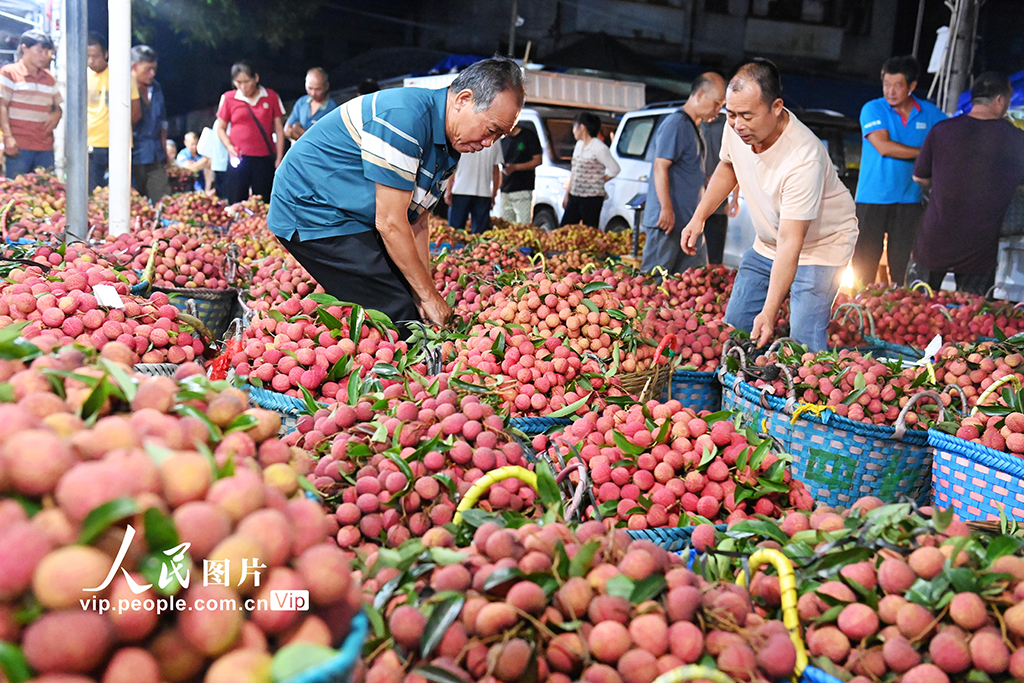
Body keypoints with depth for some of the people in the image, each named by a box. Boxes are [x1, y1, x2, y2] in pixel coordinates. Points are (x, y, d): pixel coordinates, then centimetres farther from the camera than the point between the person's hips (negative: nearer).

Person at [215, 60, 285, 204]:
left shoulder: (271, 97, 4)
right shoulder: (228, 98, 5)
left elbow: (279, 129, 6)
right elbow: (221, 128, 12)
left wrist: (279, 158, 1)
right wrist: (229, 146, -8)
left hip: (265, 159, 0)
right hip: (239, 159, 0)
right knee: (236, 204, -1)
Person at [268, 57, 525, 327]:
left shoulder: (449, 150, 4)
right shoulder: (406, 117, -26)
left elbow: (416, 223, 8)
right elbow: (389, 223, -25)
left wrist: (426, 296, 0)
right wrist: (429, 296, -16)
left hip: (354, 221, 9)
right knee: (398, 314, -18)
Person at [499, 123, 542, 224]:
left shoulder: (529, 135, 2)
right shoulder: (503, 141, 18)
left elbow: (538, 160, -5)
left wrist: (515, 167, -14)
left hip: (522, 190, -6)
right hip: (505, 191, 6)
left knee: (523, 227, -11)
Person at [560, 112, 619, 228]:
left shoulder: (599, 148, -11)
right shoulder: (579, 144, 14)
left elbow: (614, 169, -9)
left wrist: (599, 182, 1)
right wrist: (567, 194, 20)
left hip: (592, 199, -8)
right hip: (574, 196, 8)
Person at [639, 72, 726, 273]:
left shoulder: (694, 127, 18)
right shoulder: (675, 123, -12)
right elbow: (660, 166, -19)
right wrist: (666, 209, -24)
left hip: (690, 219, 10)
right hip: (668, 219, -10)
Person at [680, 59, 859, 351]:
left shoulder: (804, 159, -35)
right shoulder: (736, 129, -14)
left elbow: (790, 242, -36)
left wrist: (769, 312, -40)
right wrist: (698, 217, 4)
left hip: (820, 244, -7)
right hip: (767, 244, 7)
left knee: (803, 344, -17)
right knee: (733, 330, 6)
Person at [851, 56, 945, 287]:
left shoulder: (929, 113, 9)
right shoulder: (873, 109, -2)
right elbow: (883, 146, -15)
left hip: (909, 200, 3)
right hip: (873, 200, -3)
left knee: (902, 266, 5)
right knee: (865, 263, -4)